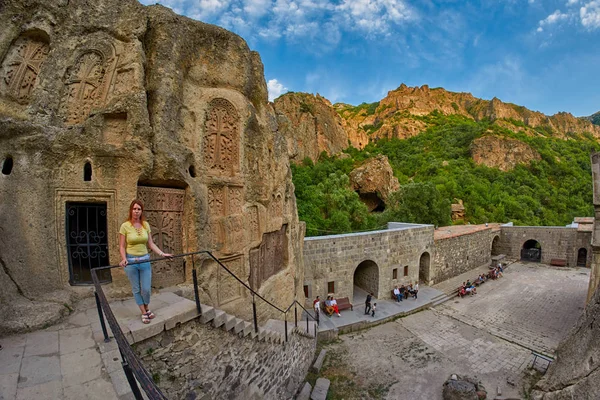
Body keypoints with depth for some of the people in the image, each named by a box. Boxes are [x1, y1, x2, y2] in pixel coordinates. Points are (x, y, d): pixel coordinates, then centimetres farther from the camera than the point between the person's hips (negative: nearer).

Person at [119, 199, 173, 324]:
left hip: (145, 260, 3)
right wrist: (124, 259, -22)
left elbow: (151, 244, 4)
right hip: (131, 261, -2)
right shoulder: (125, 226, -9)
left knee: (146, 289, 6)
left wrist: (162, 253, -6)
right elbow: (122, 246, -6)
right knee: (136, 289, 10)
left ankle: (147, 308, 33)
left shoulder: (146, 225, 1)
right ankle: (144, 313, 26)